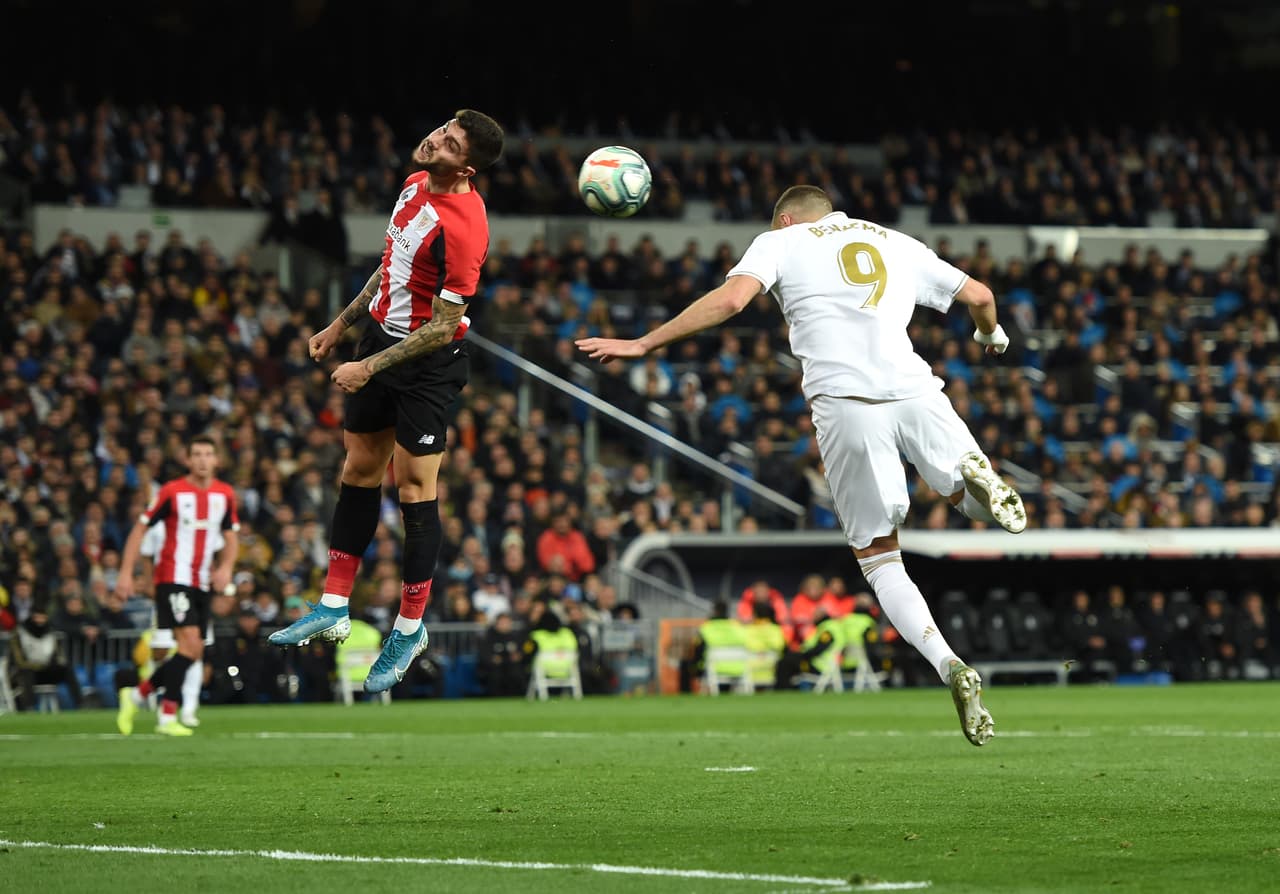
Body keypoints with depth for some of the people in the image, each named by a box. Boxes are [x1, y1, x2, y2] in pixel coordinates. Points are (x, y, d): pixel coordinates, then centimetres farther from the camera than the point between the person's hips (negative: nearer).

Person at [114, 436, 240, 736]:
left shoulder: (225, 494, 6)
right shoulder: (172, 491, -8)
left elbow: (231, 537, 14)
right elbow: (140, 529, -4)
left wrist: (226, 567, -6)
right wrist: (126, 572, -10)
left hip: (201, 583, 6)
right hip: (173, 578, -6)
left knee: (194, 653, 6)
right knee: (190, 644, -18)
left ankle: (136, 694, 22)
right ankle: (168, 717, -13)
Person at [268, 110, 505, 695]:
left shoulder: (461, 227, -27)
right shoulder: (415, 184, 0)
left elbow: (443, 327, -23)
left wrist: (369, 368, -19)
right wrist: (341, 325, 19)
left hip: (428, 362, -8)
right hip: (382, 334, 9)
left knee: (415, 489, -3)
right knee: (358, 471, 11)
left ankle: (410, 626, 11)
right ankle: (334, 609, 19)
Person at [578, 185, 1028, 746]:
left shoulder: (781, 241, 16)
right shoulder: (897, 243, 28)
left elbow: (730, 299, -1)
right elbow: (979, 296, 33)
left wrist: (642, 344, 4)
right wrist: (991, 334, 56)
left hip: (843, 403, -2)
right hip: (914, 389, 2)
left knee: (879, 559, 9)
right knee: (975, 502, 23)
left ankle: (950, 667, -14)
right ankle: (974, 475, -17)